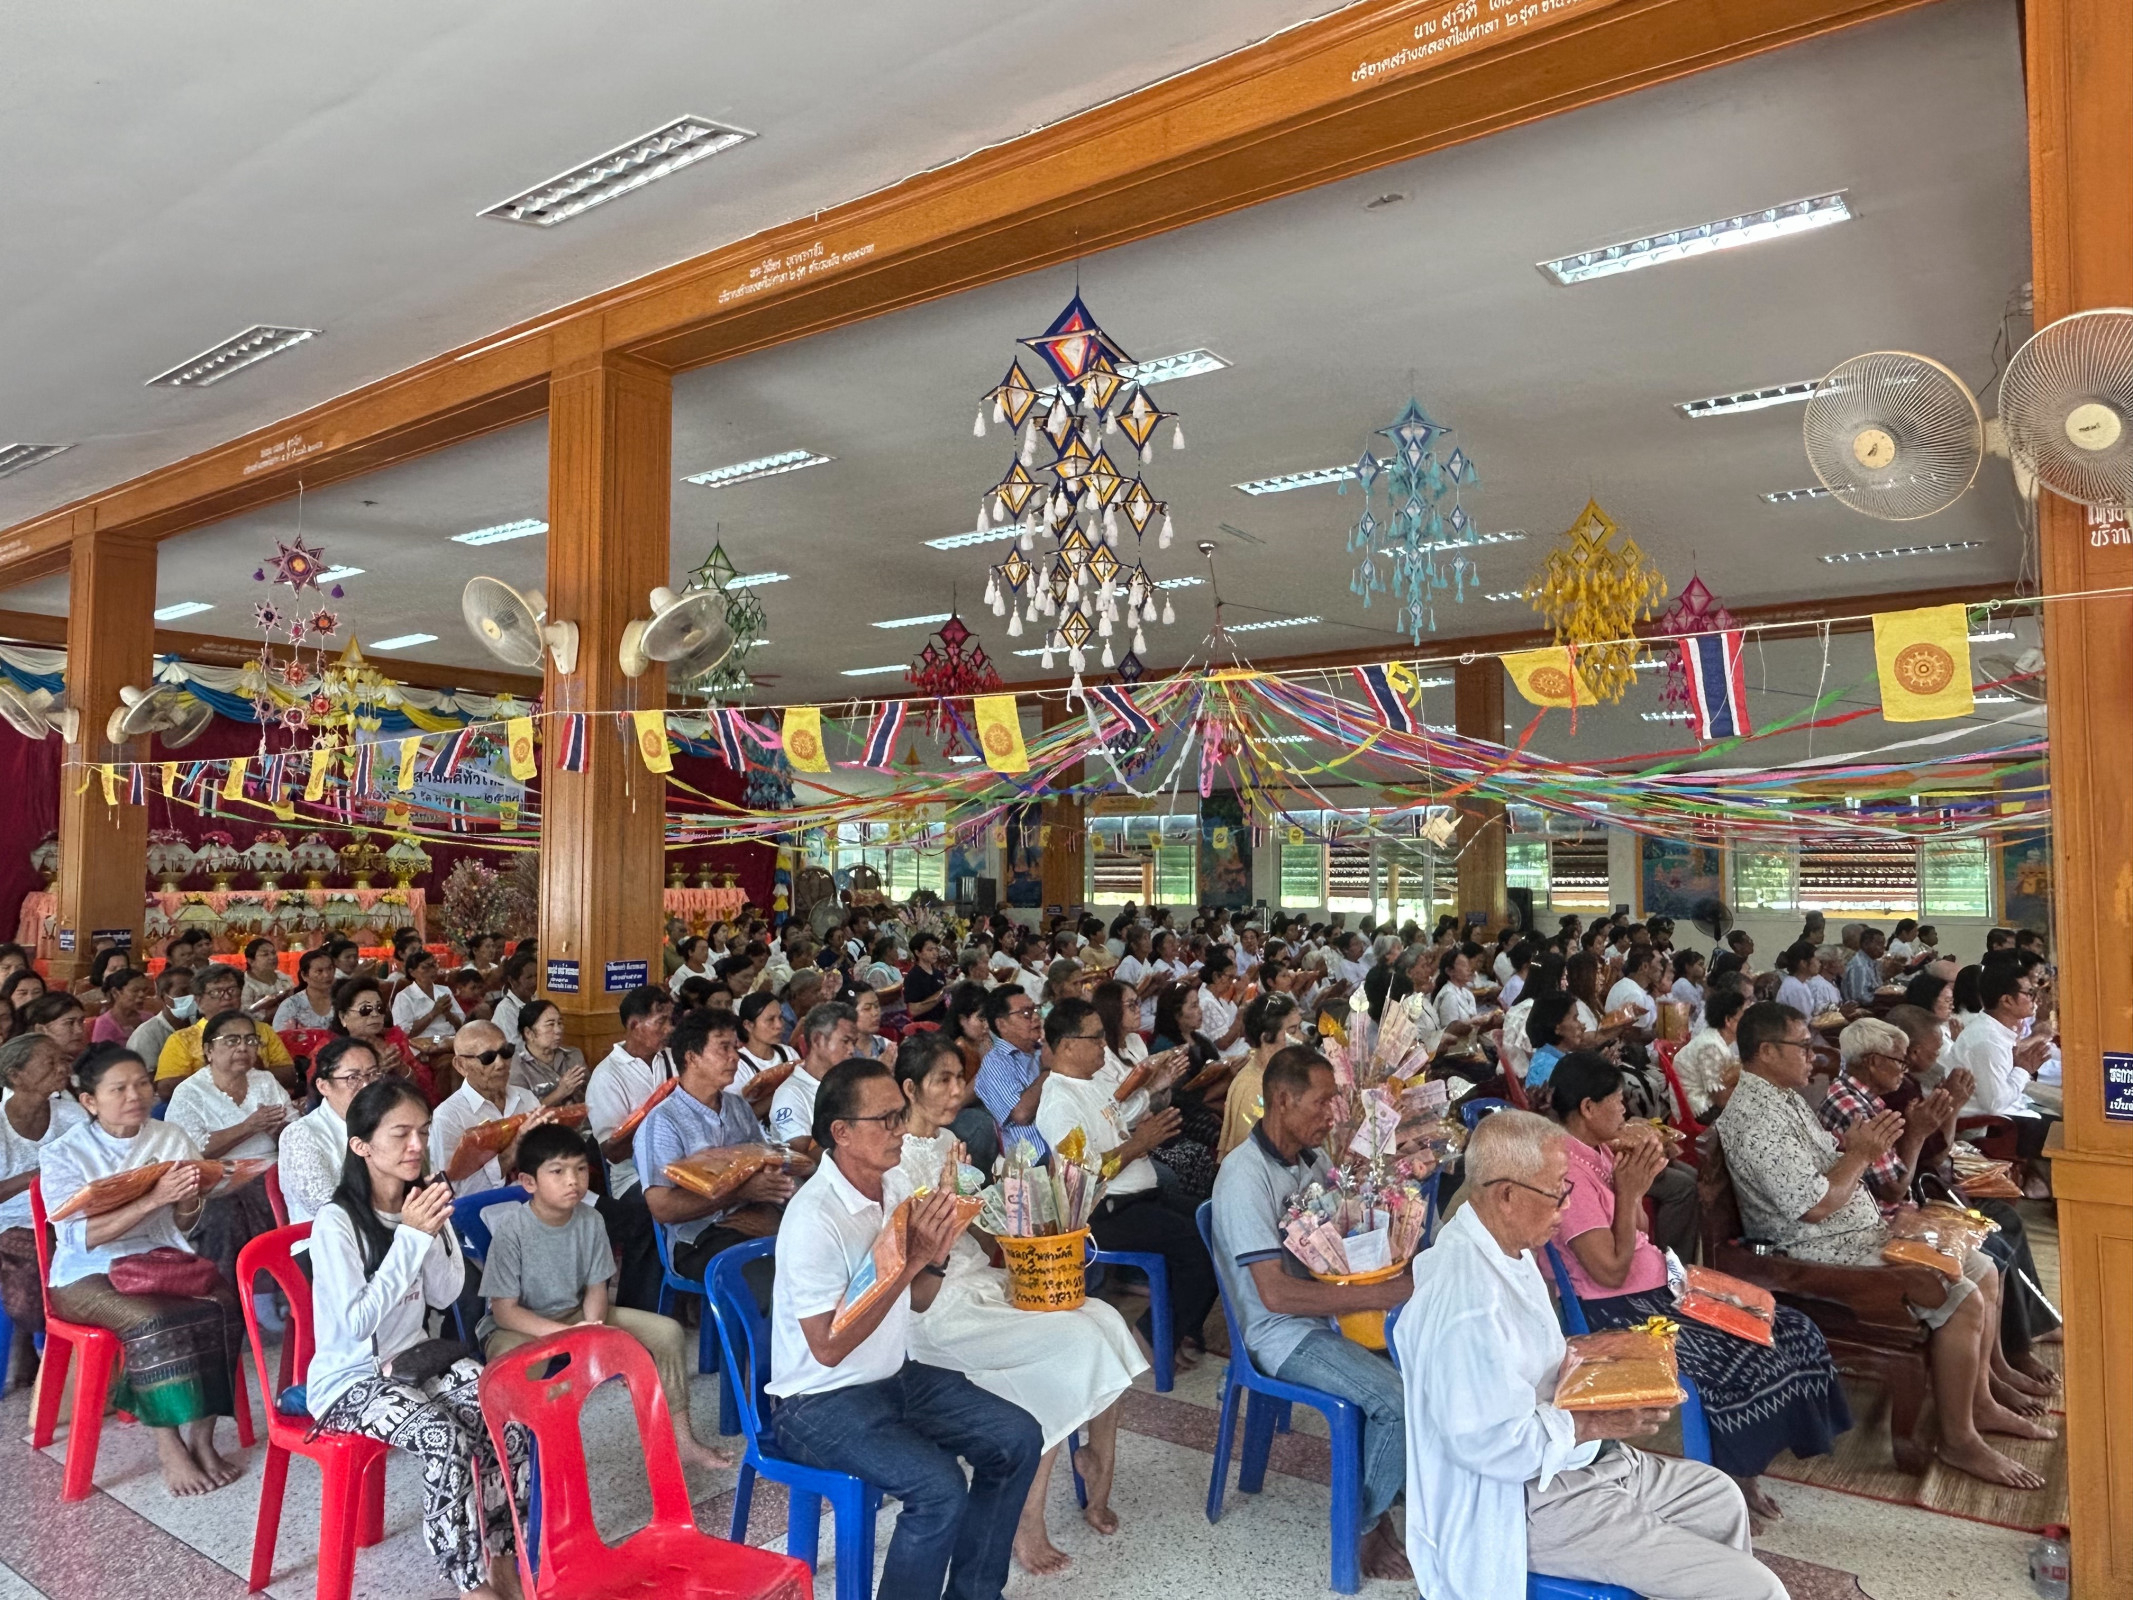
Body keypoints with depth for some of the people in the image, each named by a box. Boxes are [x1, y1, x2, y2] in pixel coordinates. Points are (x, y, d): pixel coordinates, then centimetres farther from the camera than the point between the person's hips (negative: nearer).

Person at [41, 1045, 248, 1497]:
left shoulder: (172, 1138, 4)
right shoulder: (64, 1154, -7)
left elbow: (183, 1230, 8)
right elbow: (80, 1237, -19)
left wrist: (188, 1201, -16)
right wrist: (154, 1199, -30)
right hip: (88, 1275, -3)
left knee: (220, 1306, -26)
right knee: (155, 1322, -32)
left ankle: (201, 1435, -15)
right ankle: (168, 1446, -18)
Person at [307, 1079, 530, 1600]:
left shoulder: (422, 1203, 0)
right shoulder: (336, 1222, -19)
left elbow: (445, 1296, 1)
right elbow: (356, 1322, -24)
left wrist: (433, 1234, -16)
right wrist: (409, 1236, -26)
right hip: (350, 1376, -6)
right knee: (447, 1440, -30)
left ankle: (497, 1552, 0)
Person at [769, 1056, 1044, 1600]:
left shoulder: (891, 1186, 0)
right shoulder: (815, 1218, -24)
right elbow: (828, 1348, -25)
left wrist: (937, 1254, -12)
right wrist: (911, 1259, -25)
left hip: (897, 1376, 8)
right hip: (822, 1403, -8)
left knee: (1019, 1439, 0)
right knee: (940, 1487, -27)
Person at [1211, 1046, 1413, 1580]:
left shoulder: (1311, 1157, 4)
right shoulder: (1246, 1176, -22)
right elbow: (1275, 1294, -26)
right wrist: (1382, 1295, -26)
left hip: (1329, 1305, 8)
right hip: (1284, 1335, -8)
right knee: (1401, 1400, -24)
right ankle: (1366, 1526, 1)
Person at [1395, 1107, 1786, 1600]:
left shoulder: (1506, 1248, 1)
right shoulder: (1467, 1300, -32)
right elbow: (1492, 1443, -29)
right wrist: (1597, 1424, -20)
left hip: (1566, 1459, 10)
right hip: (1525, 1503, -10)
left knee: (1719, 1498, 25)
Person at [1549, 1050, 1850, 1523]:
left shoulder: (1599, 1151, 8)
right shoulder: (1569, 1173, -22)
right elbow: (1611, 1272, -22)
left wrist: (1637, 1180, -2)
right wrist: (1629, 1192, -19)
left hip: (1658, 1291, 10)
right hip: (1620, 1313, -10)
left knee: (1793, 1332, 4)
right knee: (1749, 1364, -20)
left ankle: (1744, 1472, 13)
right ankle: (1735, 1482, 6)